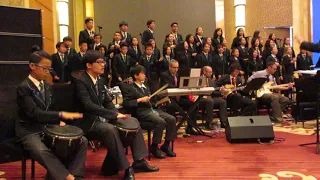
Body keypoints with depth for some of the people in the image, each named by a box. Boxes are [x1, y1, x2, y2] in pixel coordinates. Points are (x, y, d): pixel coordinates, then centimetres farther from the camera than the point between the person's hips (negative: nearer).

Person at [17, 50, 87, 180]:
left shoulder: (47, 86, 11)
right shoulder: (23, 88, -13)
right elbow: (35, 113, -24)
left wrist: (58, 121, -2)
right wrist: (61, 115, -32)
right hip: (30, 131, -7)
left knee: (82, 141, -9)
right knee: (42, 151, -39)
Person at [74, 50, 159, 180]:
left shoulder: (100, 80, 11)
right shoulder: (80, 82, -16)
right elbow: (89, 105, -27)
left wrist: (117, 114, -6)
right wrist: (114, 115, -27)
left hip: (103, 117, 9)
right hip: (89, 121, -9)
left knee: (133, 121, -1)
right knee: (110, 129, -36)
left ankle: (139, 161, 0)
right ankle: (126, 168, -24)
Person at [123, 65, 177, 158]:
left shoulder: (146, 87, 23)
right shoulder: (131, 89, -1)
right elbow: (125, 103, -12)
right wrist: (140, 100, -17)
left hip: (152, 109, 8)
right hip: (142, 112, -7)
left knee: (172, 119, -12)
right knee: (161, 122, -30)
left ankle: (166, 145, -2)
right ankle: (154, 147, -14)